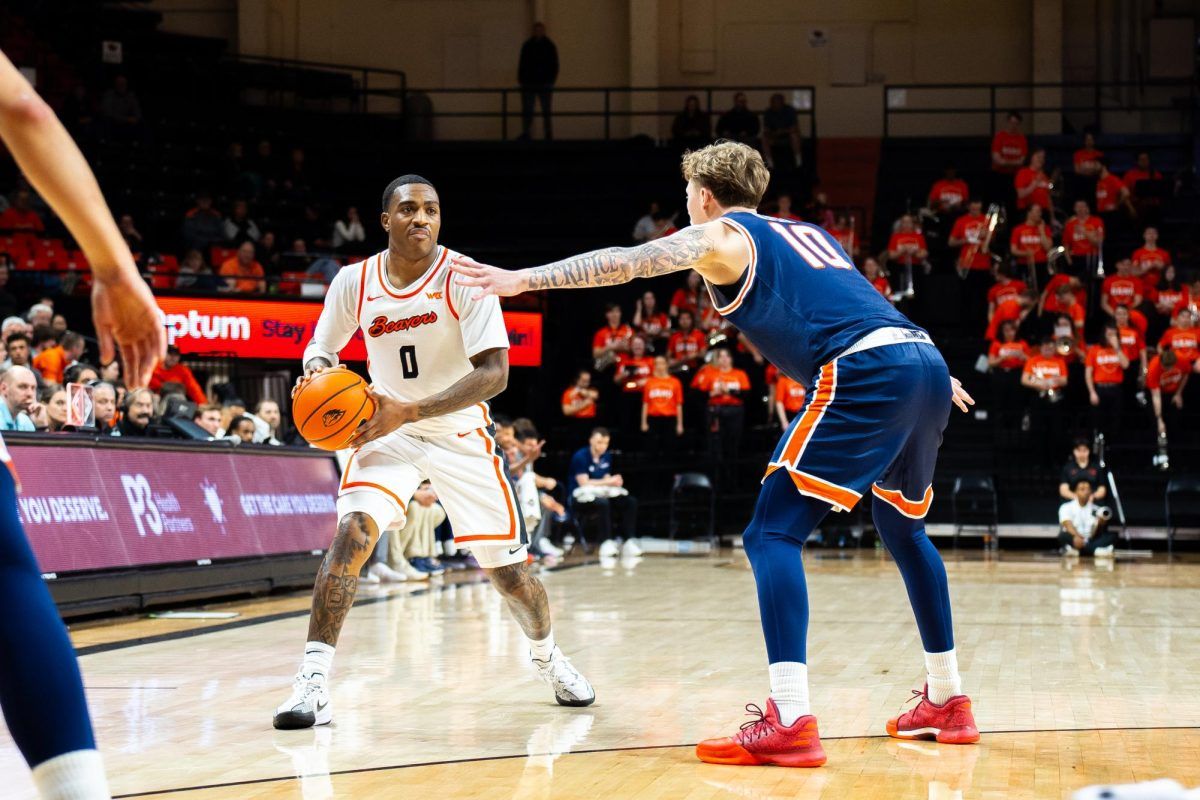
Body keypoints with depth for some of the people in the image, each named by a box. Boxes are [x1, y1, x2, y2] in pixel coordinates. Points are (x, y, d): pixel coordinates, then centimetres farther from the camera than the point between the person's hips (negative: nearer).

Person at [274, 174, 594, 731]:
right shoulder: (354, 283, -9)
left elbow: (494, 373, -24)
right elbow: (323, 343, 8)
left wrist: (411, 410, -34)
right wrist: (316, 371, -18)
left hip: (461, 434, -1)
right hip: (387, 428, 1)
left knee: (506, 566, 6)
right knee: (353, 531, -25)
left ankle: (546, 655, 37)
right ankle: (312, 680, -24)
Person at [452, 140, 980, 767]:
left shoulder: (719, 236, 11)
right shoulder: (806, 232, 32)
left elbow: (628, 262, -3)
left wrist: (524, 279, -6)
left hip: (866, 374, -8)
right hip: (926, 363, 8)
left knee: (772, 533, -6)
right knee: (901, 526, 28)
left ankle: (789, 722, -19)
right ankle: (947, 701, 34)